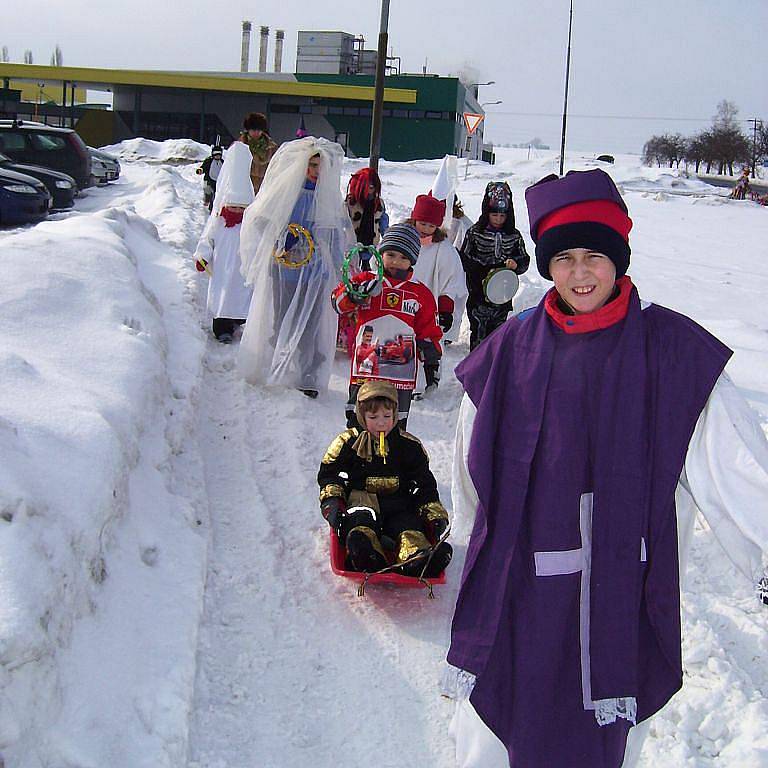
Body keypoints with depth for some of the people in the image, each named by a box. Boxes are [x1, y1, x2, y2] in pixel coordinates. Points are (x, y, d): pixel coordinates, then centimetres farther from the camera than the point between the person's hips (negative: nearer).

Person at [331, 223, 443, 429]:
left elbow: (429, 332, 12)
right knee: (358, 421, 5)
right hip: (365, 369, -1)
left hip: (401, 372, 1)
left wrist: (432, 362, 8)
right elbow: (338, 301, -11)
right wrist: (355, 294, -31)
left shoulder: (421, 294, 8)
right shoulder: (365, 280, 4)